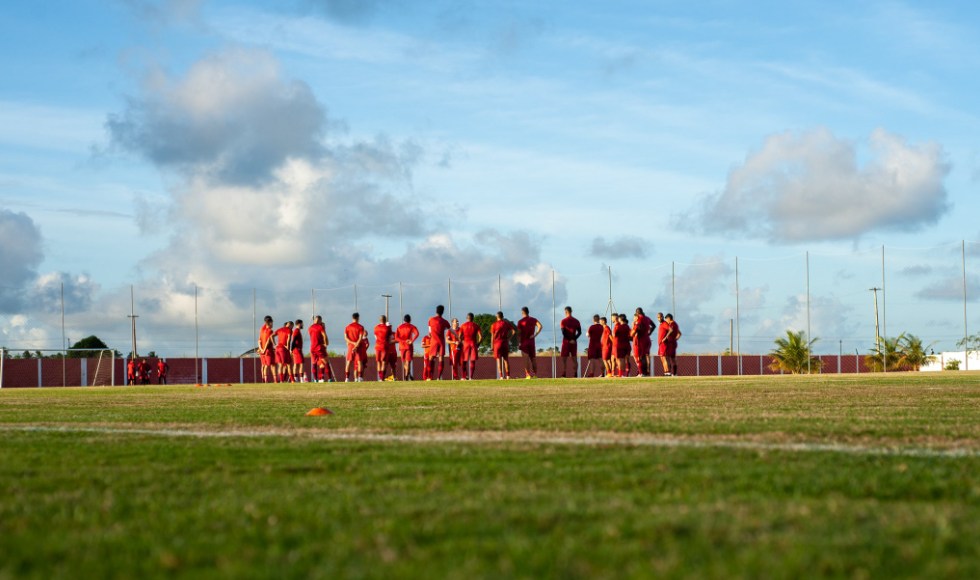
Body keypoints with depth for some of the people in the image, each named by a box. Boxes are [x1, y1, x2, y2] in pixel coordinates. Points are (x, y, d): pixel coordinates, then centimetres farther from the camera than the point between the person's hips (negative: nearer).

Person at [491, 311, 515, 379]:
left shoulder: (494, 325, -2)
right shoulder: (507, 323, 6)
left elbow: (492, 336, -4)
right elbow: (514, 331, -3)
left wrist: (492, 346, 1)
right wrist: (509, 339, 5)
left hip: (497, 343, -3)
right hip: (505, 343, 3)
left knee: (498, 359, -1)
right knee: (506, 359, 11)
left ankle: (501, 376, -8)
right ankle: (508, 375, 5)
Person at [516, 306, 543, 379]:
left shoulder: (520, 321, -3)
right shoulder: (533, 320, 7)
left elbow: (519, 333, -7)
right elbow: (540, 326, -10)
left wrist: (518, 344, -5)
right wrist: (535, 335, -6)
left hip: (524, 341, -3)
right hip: (532, 341, 3)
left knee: (525, 358, -7)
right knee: (533, 358, 10)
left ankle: (528, 374, -14)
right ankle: (535, 374, 9)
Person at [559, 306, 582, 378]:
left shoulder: (563, 321, -6)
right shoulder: (576, 321, 7)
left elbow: (563, 332, -13)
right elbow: (579, 332, 1)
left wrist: (569, 340, -10)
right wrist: (574, 339, -5)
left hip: (566, 342, -4)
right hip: (574, 342, 4)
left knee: (564, 358, -2)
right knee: (574, 358, 8)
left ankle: (563, 374, -12)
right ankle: (575, 374, 5)